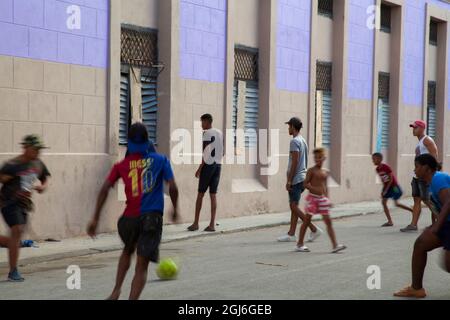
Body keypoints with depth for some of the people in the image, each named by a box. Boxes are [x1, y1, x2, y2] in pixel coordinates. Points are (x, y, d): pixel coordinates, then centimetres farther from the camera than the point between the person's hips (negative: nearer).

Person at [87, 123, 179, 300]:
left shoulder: (121, 165, 8)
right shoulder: (160, 160, 6)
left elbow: (104, 190, 0)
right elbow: (173, 187, 0)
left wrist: (95, 219, 3)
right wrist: (175, 208, 17)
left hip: (130, 218, 2)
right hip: (152, 218, -2)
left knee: (128, 251, 31)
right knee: (141, 266, -1)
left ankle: (116, 291, 22)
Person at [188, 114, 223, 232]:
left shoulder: (207, 133, -8)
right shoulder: (219, 133, 14)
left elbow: (205, 153, -14)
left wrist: (199, 168, -11)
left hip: (208, 165, -6)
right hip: (218, 165, 6)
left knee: (200, 194, 0)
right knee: (213, 194, 4)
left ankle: (196, 223, 2)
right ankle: (212, 224, -1)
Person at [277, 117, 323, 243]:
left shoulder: (295, 141, -13)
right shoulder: (303, 141, 16)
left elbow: (295, 162, -19)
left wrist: (289, 181, -17)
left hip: (296, 179, -10)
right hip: (302, 177, 10)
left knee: (294, 206, -8)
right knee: (294, 206, 10)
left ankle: (314, 229, -9)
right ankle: (291, 234, 10)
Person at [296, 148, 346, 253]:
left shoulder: (326, 172, 11)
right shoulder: (312, 171, -6)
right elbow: (306, 184, -10)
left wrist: (328, 198, 15)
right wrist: (315, 189, -23)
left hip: (323, 198, 5)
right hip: (313, 197, -5)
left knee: (328, 221, -2)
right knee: (307, 220, 3)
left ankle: (335, 245, -7)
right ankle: (300, 244, 15)